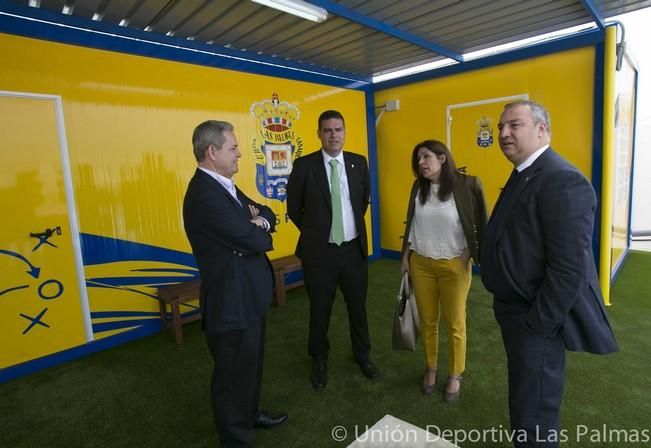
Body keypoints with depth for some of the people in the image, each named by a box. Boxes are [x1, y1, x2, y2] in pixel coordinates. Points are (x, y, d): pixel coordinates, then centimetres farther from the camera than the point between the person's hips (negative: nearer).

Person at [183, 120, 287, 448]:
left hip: (248, 295, 10)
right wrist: (259, 228, -4)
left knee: (251, 364, 27)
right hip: (232, 301, -10)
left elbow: (266, 214, 11)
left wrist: (260, 218, -13)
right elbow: (254, 241, -28)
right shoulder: (204, 194, -25)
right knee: (233, 373, 11)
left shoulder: (224, 185, 8)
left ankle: (250, 414, 50)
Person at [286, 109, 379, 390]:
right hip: (319, 251, -2)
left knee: (358, 307, 17)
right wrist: (314, 231, 7)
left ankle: (362, 355, 41)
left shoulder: (359, 162, 1)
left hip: (354, 248, 3)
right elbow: (294, 207, 2)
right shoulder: (304, 165, -9)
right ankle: (319, 360, 38)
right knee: (320, 310, 14)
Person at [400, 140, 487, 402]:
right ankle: (430, 369, 35)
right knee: (427, 322, 14)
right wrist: (405, 256, 10)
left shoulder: (467, 185, -11)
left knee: (454, 324, 9)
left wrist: (469, 253, -9)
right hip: (421, 264, 4)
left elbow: (480, 224, -4)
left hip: (454, 266, -3)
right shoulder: (419, 187, 3)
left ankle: (454, 376, 31)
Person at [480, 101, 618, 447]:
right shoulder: (524, 175, 10)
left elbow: (569, 268, -26)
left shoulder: (562, 181, -22)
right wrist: (516, 314, 14)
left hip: (535, 319, -9)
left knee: (533, 415, 8)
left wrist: (537, 324, -20)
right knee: (524, 399, 28)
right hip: (517, 310, 10)